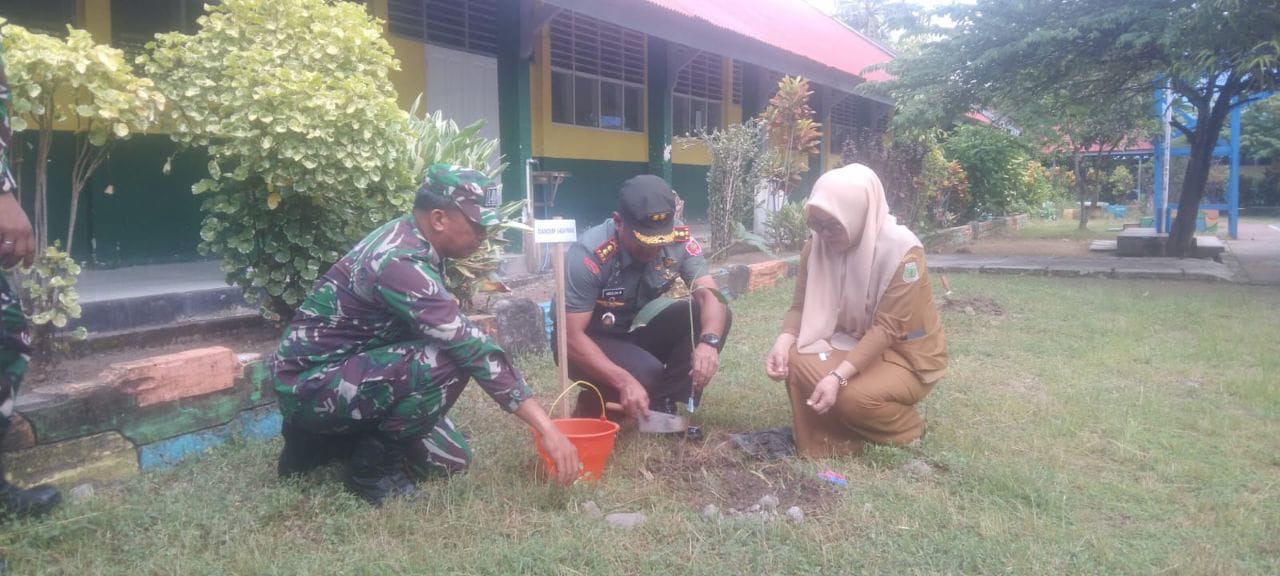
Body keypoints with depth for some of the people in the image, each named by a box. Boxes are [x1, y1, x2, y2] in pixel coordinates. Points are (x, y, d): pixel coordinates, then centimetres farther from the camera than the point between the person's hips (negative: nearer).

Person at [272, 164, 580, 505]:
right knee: (447, 363, -29)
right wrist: (546, 428, -32)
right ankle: (371, 466, -8)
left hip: (353, 372, 9)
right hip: (312, 385, -9)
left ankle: (323, 440, 17)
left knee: (450, 459, 7)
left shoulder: (410, 240, 1)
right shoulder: (399, 262, -28)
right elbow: (470, 348, -32)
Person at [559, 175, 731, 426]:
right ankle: (592, 406, -2)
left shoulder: (679, 241, -17)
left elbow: (709, 295, -23)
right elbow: (572, 335, -30)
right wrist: (625, 382, -41)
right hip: (591, 343, -5)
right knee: (646, 374, -34)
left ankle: (663, 405, -8)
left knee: (712, 317, -17)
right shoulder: (590, 255, -32)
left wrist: (708, 341, -46)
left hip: (637, 331, 5)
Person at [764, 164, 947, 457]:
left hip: (906, 355, -5)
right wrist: (782, 343, -29)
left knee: (854, 396, -31)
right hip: (855, 343, 5)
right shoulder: (817, 246, -9)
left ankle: (906, 430, 3)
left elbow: (886, 329, -29)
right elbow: (801, 306, -7)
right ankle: (819, 448, -5)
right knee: (796, 360, -22)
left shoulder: (902, 251, -25)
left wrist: (838, 377, -38)